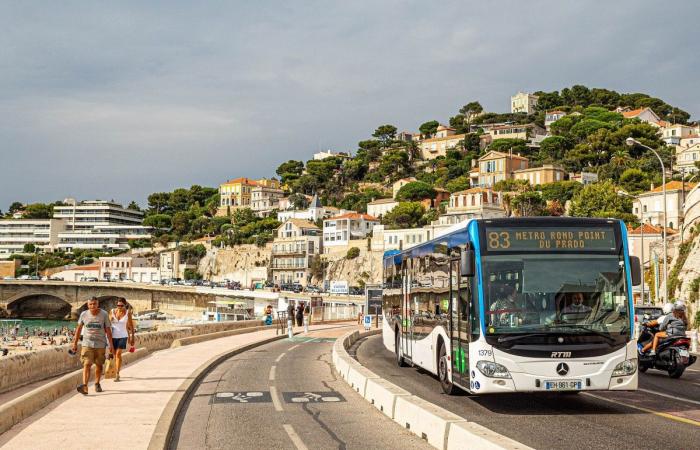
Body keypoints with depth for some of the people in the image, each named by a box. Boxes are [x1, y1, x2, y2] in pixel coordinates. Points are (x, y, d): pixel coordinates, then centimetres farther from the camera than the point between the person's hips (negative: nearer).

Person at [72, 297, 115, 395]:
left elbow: (108, 330, -1)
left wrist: (111, 345, -4)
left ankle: (97, 384, 30)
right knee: (87, 364, -14)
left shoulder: (104, 314, -3)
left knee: (99, 365, 11)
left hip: (100, 344, 0)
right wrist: (75, 343, 10)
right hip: (87, 344, 0)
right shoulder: (84, 314, 0)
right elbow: (79, 329, 11)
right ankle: (84, 386, -25)